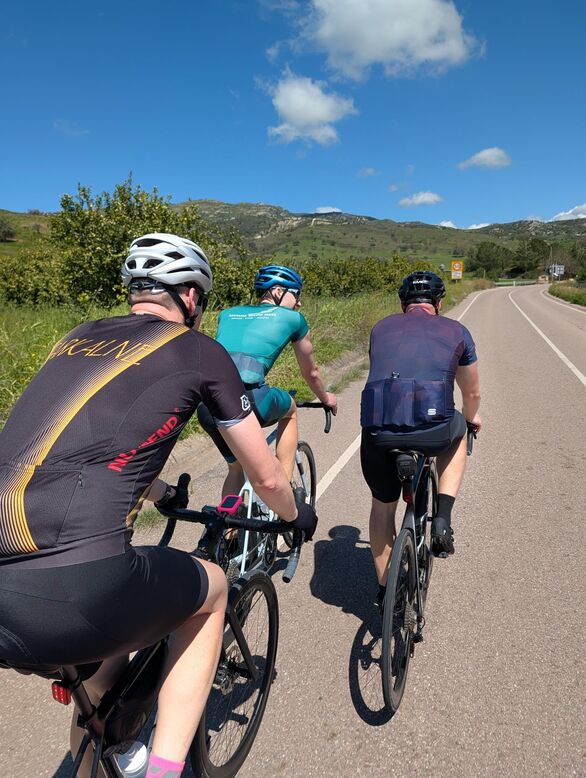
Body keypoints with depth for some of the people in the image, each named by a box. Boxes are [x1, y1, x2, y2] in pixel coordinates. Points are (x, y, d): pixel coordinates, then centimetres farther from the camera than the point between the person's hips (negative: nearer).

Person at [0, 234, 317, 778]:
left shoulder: (76, 338, 20)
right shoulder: (200, 351, 4)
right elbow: (267, 477, 11)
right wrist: (297, 517, 35)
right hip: (75, 598, -6)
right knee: (211, 589, 24)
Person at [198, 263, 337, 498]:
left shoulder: (228, 314, 27)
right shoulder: (292, 318, 17)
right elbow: (311, 373, 29)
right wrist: (325, 398, 49)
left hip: (206, 406, 5)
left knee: (236, 467, 30)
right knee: (289, 409, 30)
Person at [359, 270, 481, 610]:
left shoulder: (381, 328, 24)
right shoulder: (456, 331, 19)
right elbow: (472, 393, 30)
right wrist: (471, 418, 53)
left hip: (377, 428, 2)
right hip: (433, 428, -2)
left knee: (383, 505, 27)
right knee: (458, 433, 36)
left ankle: (385, 592, 40)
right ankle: (443, 519, 23)